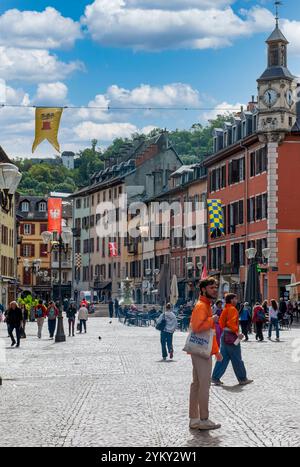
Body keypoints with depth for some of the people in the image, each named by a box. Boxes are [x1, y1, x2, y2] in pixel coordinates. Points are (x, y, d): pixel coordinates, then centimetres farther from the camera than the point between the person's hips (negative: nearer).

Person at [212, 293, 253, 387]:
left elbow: (221, 322, 17)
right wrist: (237, 333, -23)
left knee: (223, 358, 10)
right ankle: (242, 379, 8)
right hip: (231, 336, -9)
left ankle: (215, 378, 7)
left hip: (224, 335, 9)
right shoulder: (232, 309, -13)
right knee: (237, 359, 0)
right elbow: (231, 323, -23)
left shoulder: (225, 310, 14)